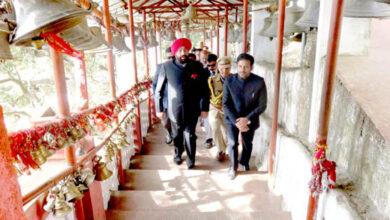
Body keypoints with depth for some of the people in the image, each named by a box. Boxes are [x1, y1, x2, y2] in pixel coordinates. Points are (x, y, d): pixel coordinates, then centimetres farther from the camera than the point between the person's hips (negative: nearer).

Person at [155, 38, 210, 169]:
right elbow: (159, 89, -3)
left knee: (190, 136, 10)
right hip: (175, 109, 1)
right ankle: (178, 154, 45)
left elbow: (205, 89, -3)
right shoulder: (167, 67, -9)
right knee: (177, 135, 19)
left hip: (192, 110, 0)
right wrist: (159, 108, -1)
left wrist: (204, 108, -5)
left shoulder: (197, 66, -7)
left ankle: (191, 159, 31)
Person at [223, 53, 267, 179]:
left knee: (247, 144, 17)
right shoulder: (229, 81, -13)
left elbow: (262, 105, -11)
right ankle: (233, 166, 24)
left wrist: (247, 119, -20)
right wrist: (236, 121, -18)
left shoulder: (259, 82, -15)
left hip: (250, 119, 1)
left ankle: (244, 164, 44)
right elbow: (225, 104, -10)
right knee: (232, 143, -2)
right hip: (232, 118, 0)